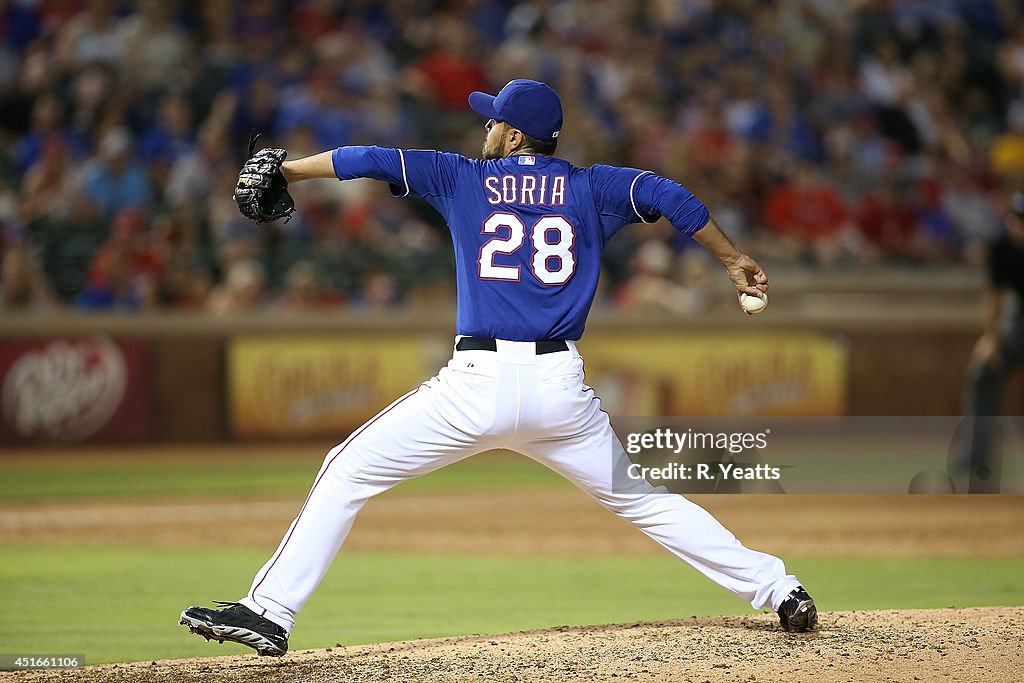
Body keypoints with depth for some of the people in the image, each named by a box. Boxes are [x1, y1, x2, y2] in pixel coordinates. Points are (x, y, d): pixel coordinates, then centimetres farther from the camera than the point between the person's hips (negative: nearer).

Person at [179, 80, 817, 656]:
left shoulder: (465, 178, 8)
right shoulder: (588, 188, 12)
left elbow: (370, 160, 6)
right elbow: (667, 195, 3)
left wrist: (286, 169, 18)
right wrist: (734, 261, 12)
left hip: (478, 385, -3)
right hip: (560, 388, 3)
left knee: (347, 472, 5)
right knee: (640, 496, 17)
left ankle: (269, 614, -4)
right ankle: (778, 589, 12)